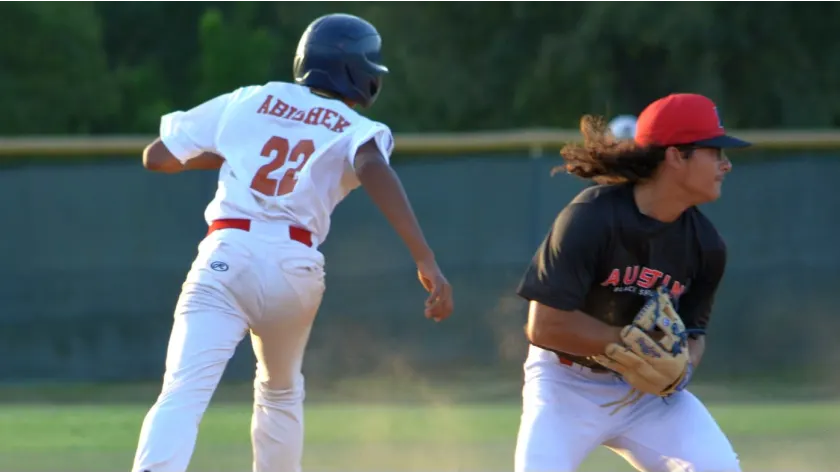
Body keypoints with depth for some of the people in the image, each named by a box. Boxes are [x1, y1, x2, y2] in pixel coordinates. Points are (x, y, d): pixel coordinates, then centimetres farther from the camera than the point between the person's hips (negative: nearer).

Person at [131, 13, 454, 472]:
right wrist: (425, 259, -22)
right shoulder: (356, 129, 12)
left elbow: (156, 156, 22)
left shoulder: (246, 101, 19)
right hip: (294, 267, 1)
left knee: (183, 394, -17)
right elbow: (374, 169, -13)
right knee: (280, 393, 29)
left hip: (226, 257, -1)